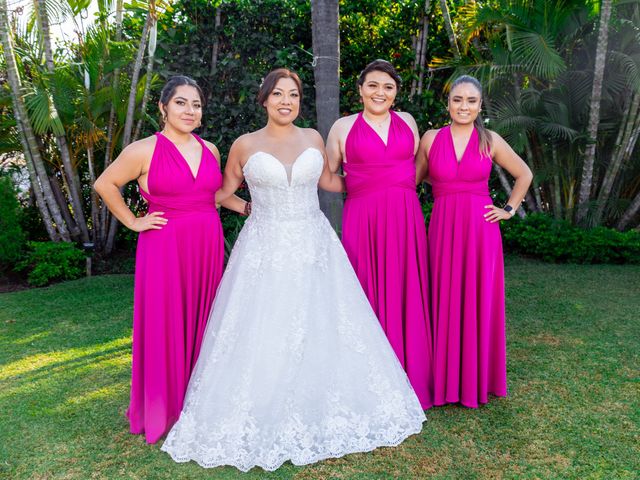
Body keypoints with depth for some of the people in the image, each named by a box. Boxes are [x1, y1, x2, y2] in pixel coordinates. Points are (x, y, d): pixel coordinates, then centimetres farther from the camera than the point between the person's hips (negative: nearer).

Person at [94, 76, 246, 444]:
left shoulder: (210, 150, 10)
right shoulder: (144, 150, -6)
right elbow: (105, 184, 1)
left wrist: (246, 206, 12)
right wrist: (133, 222, -2)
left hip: (208, 247, 5)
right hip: (165, 248, -5)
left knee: (203, 324, 11)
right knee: (165, 326, 1)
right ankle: (163, 410, 18)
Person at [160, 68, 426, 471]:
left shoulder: (313, 138, 7)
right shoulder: (245, 145, 2)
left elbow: (328, 180, 23)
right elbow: (224, 191, 15)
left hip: (314, 246, 2)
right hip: (264, 250, -2)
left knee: (322, 331, 5)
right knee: (263, 336, 0)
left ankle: (324, 415, 25)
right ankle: (262, 421, 19)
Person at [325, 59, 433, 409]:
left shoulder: (407, 121, 13)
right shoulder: (343, 127, 6)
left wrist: (397, 190, 10)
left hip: (405, 219, 3)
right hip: (362, 219, -2)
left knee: (406, 295, 5)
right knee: (367, 297, -1)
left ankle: (410, 377, 19)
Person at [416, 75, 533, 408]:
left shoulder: (491, 141, 3)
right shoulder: (431, 139, 3)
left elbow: (524, 174, 15)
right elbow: (415, 178, 14)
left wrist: (510, 210, 8)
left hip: (481, 230, 0)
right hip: (443, 229, 0)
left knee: (479, 301, 6)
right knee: (445, 301, 5)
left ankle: (477, 378, 22)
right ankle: (446, 378, 19)